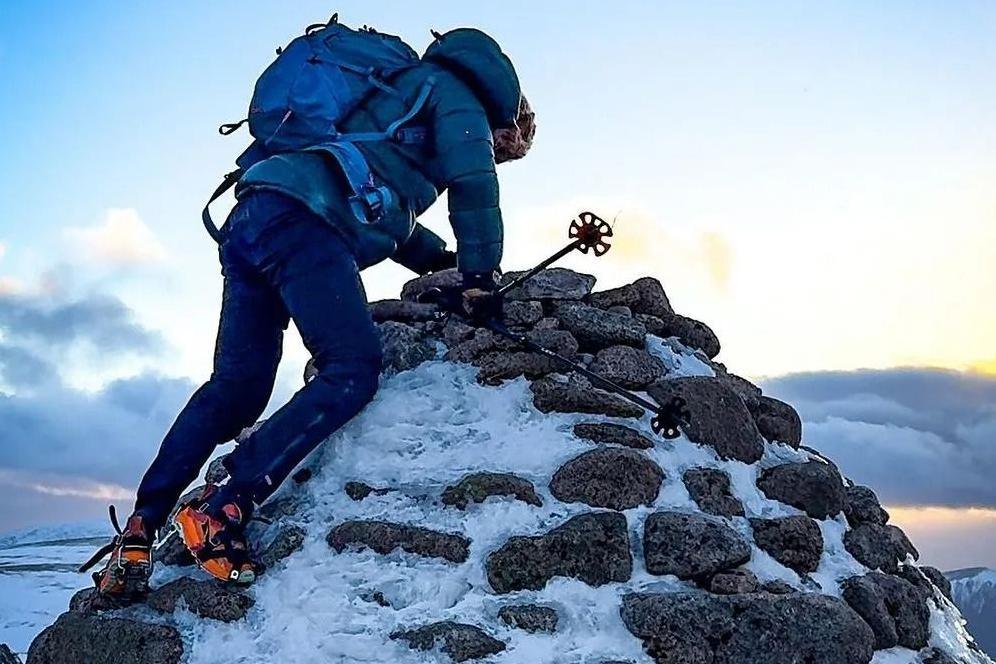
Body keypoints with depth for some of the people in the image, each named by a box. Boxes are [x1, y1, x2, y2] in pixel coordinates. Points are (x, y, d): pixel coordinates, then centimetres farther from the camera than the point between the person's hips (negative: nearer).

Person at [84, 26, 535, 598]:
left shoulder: (403, 91, 38)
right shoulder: (454, 89, 13)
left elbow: (388, 215, 42)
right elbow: (474, 180, -3)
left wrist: (441, 259, 34)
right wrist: (479, 277, 4)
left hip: (252, 221, 9)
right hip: (303, 223, -9)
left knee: (238, 387, 5)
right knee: (353, 371, -12)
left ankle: (140, 529, 1)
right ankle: (222, 511, -20)